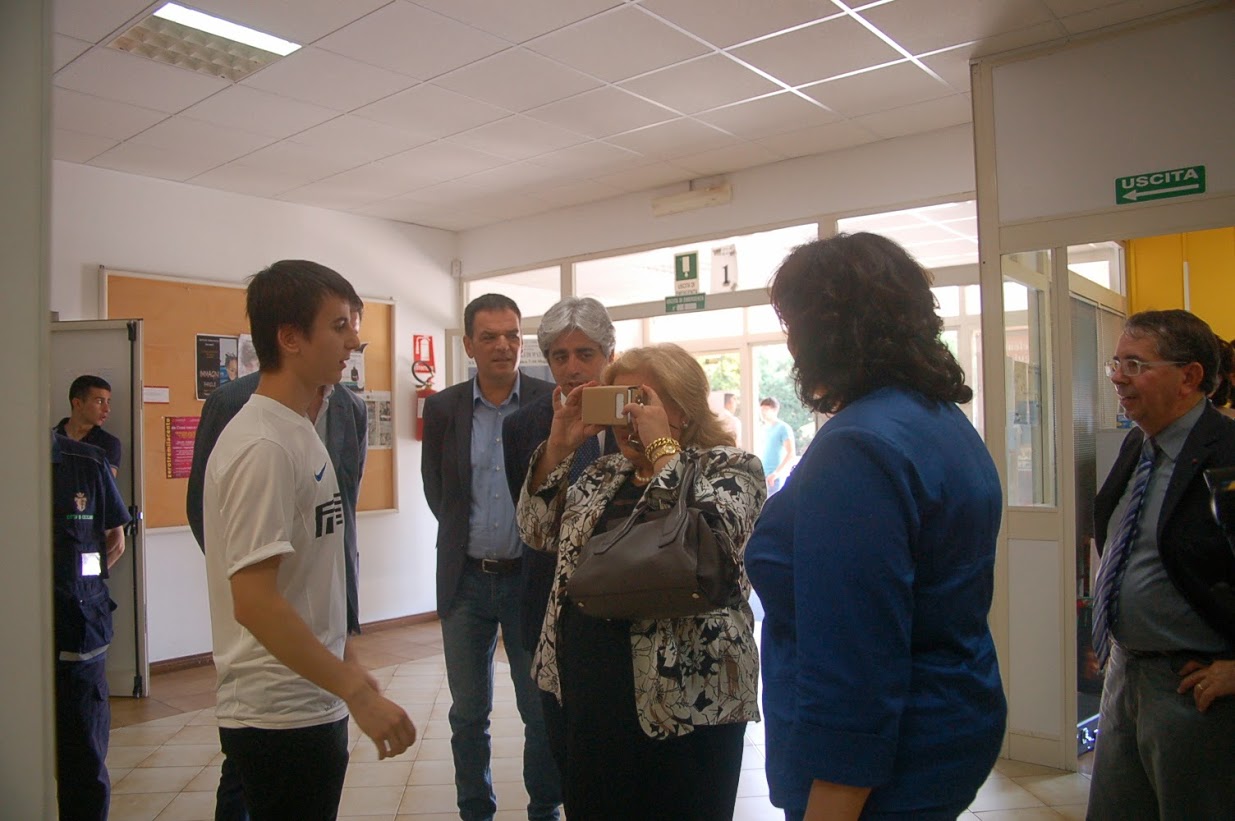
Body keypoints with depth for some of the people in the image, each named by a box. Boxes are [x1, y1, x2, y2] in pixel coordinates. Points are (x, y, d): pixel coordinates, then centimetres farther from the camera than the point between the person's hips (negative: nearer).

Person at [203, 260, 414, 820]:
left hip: (311, 705, 9)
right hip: (281, 717, -9)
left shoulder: (298, 429, 9)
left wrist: (348, 667, 18)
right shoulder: (263, 446, -21)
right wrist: (359, 692, -23)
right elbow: (254, 601, -25)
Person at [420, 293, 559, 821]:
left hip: (532, 576, -2)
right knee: (468, 712, 13)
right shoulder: (443, 408, 2)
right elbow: (436, 490, 12)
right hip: (466, 579, 2)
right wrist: (465, 535, 8)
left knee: (542, 710, 9)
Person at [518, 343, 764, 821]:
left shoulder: (730, 467, -6)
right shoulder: (606, 473, 13)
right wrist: (558, 447, -2)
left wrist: (660, 445, -19)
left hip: (683, 694, -6)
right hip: (590, 691, 6)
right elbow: (538, 532, 8)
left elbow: (708, 534, -26)